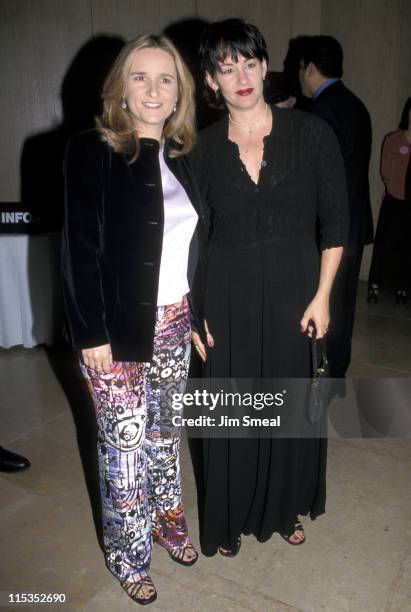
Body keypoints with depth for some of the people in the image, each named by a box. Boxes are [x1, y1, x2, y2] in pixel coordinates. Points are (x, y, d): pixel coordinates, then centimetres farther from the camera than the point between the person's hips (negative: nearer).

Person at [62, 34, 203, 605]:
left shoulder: (180, 157, 8)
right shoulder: (92, 152, -8)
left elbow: (190, 243, 11)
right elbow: (79, 248, -12)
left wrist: (197, 314, 11)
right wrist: (91, 333, -14)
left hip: (173, 322, 5)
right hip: (118, 329, -5)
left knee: (164, 429, 19)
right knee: (125, 442, 7)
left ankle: (168, 521, 42)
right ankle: (130, 555, 30)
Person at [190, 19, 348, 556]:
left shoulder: (311, 133, -3)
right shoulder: (204, 148, 1)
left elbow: (336, 221, -1)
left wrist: (322, 295, -7)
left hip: (294, 292, 0)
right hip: (228, 298, 1)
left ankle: (284, 506, 39)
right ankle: (230, 517, 34)